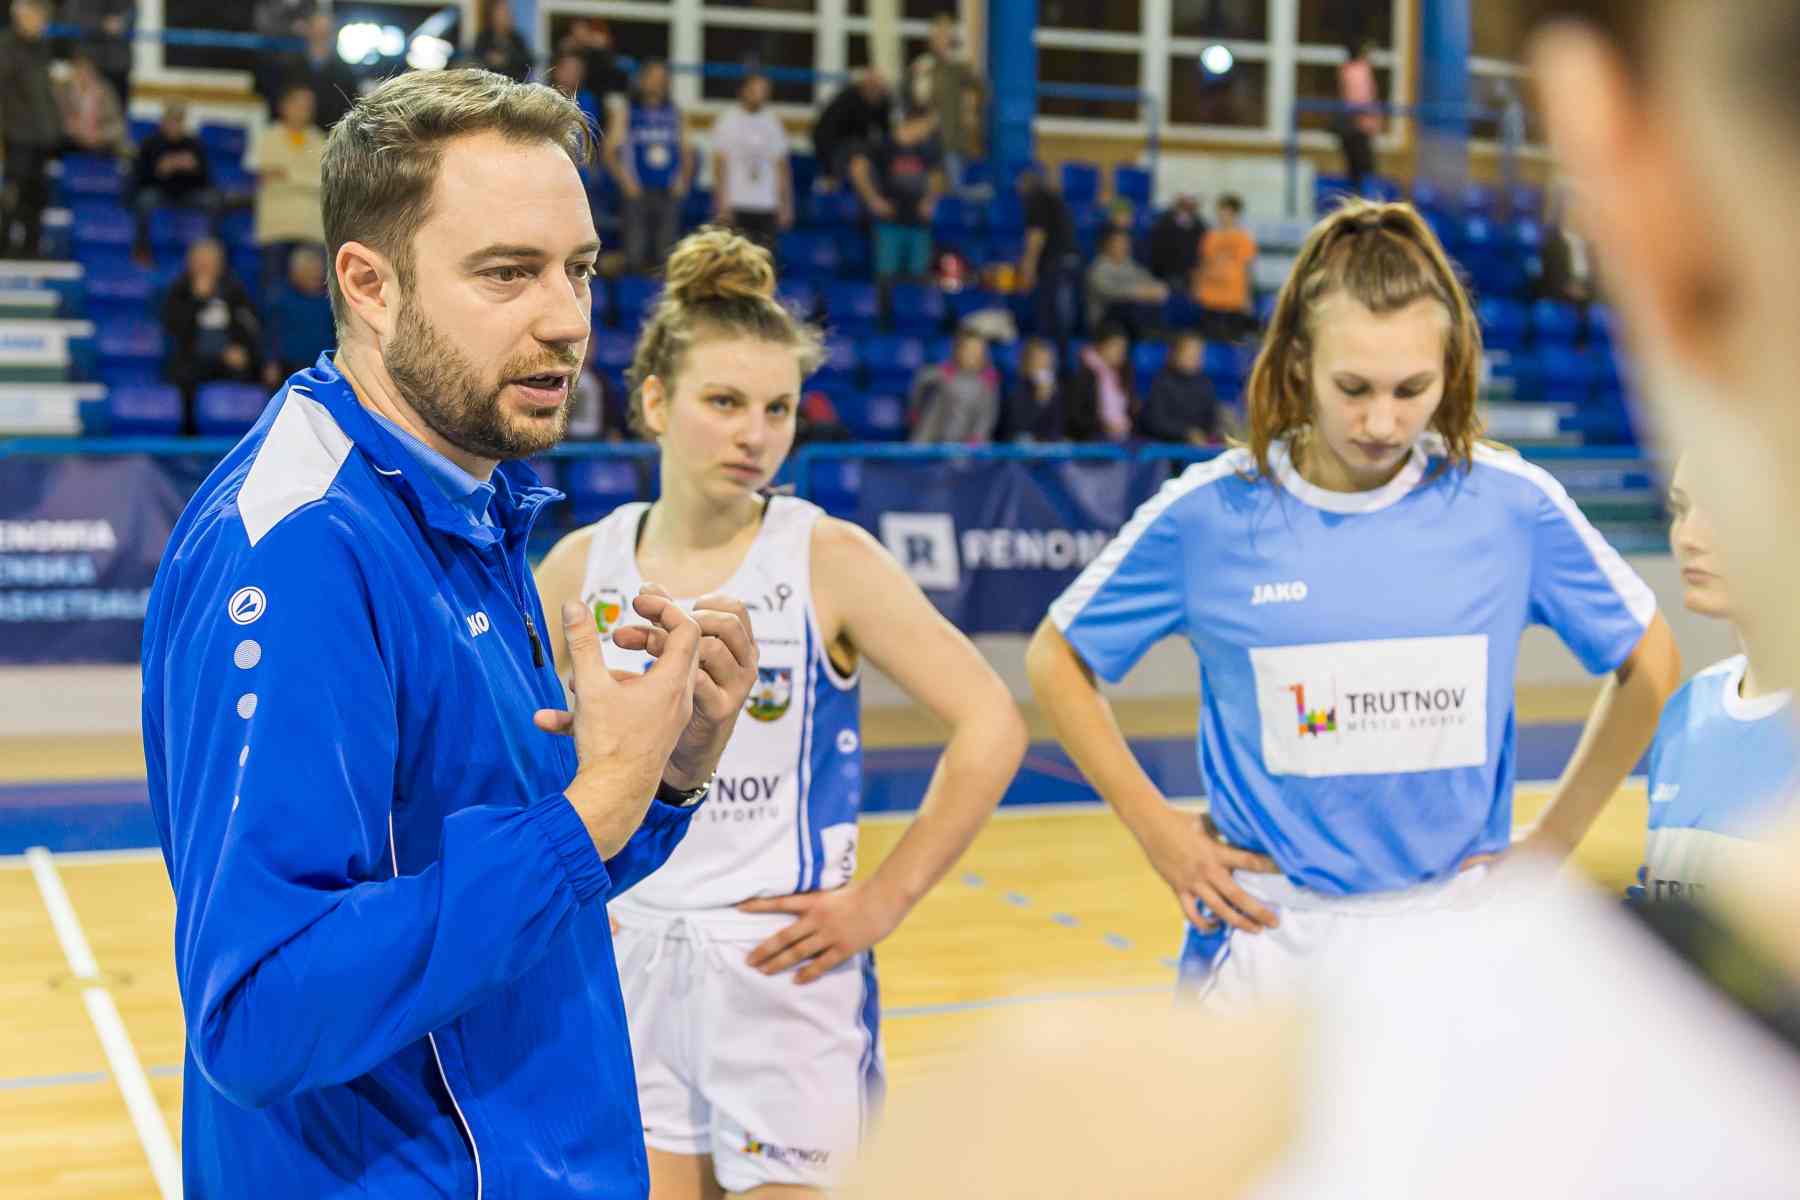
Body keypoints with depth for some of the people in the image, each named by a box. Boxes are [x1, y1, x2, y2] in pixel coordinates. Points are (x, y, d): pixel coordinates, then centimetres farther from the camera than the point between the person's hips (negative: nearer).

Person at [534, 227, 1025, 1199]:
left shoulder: (829, 558, -10)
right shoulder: (586, 563, 1)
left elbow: (990, 727, -11)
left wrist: (882, 900, -11)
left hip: (787, 970, -3)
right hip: (631, 965, 3)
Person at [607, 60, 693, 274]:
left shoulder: (674, 113, 14)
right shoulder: (626, 112, 5)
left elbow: (686, 152, 18)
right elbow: (610, 151, 2)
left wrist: (683, 181, 4)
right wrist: (626, 182, -8)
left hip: (669, 193, 3)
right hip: (638, 192, -3)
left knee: (665, 254, 1)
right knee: (635, 255, -7)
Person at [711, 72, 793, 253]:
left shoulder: (773, 123, 10)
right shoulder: (728, 121, 0)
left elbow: (782, 167, 12)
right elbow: (719, 165, -3)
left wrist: (786, 205, 6)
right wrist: (722, 205, -9)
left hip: (767, 206, 3)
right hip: (736, 206, -3)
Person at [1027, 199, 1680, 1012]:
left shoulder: (1513, 504, -6)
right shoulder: (1210, 511, -8)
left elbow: (1649, 663, 8)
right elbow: (1056, 660, 4)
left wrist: (1553, 840, 6)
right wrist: (1157, 831, 0)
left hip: (1455, 943, 1)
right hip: (1266, 937, -1)